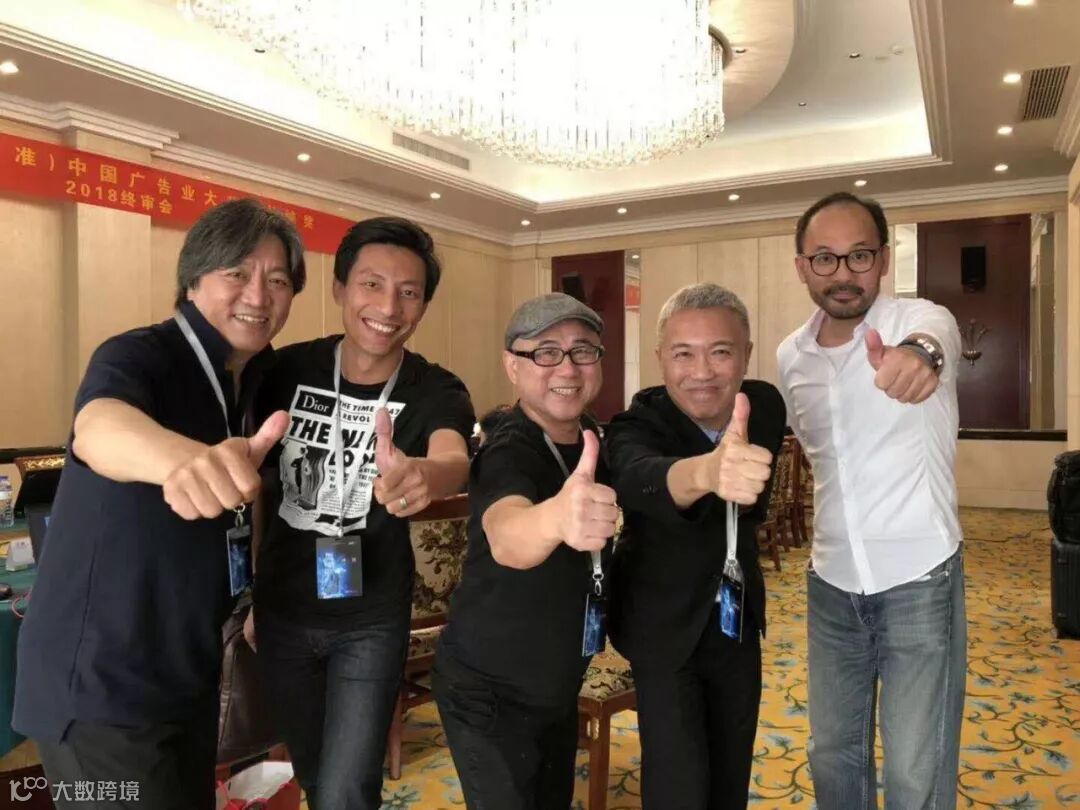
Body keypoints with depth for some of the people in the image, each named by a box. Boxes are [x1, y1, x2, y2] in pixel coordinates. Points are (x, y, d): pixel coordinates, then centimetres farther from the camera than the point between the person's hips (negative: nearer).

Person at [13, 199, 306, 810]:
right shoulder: (141, 356, -20)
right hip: (102, 688, -7)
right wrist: (186, 457, -63)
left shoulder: (257, 379, 3)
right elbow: (99, 426, -43)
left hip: (189, 677, 7)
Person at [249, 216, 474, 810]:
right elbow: (258, 478, 2)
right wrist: (251, 593, 6)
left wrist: (419, 475, -63)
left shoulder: (436, 393, -17)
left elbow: (454, 460, -39)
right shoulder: (289, 369, -10)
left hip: (370, 621, -3)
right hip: (282, 611, 3)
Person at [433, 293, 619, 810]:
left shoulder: (596, 443, -4)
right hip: (488, 691, -7)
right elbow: (505, 536, -52)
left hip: (560, 684, 8)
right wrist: (555, 518, -71)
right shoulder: (507, 454, -27)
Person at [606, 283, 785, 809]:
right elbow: (639, 477, -53)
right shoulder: (637, 425, -28)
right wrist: (706, 471, -72)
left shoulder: (766, 405, -12)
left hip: (738, 617, 5)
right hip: (664, 626, -5)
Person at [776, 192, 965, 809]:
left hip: (919, 579, -5)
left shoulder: (921, 320, -14)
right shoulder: (790, 356, 2)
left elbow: (931, 341, -40)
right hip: (831, 582, 5)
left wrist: (916, 355, -64)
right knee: (833, 756, 17)